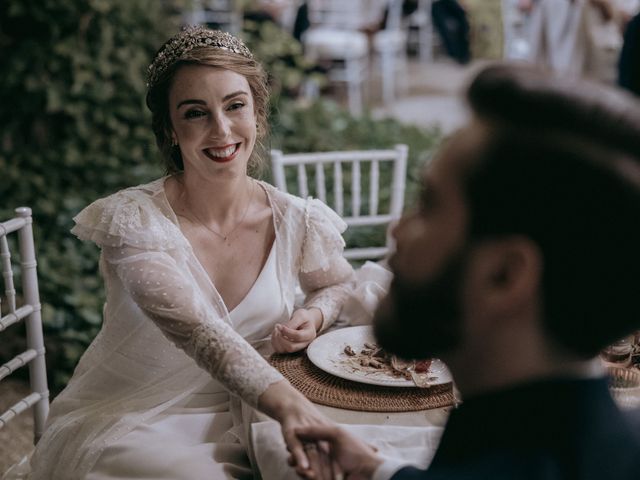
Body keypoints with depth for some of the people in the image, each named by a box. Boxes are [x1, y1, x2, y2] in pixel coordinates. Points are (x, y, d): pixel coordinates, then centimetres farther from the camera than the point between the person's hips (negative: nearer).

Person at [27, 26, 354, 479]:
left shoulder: (298, 223, -5)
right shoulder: (132, 220, -18)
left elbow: (338, 284, 17)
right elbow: (194, 328, -34)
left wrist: (314, 315, -7)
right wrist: (286, 402, -50)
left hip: (235, 421, 4)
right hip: (124, 424, -4)